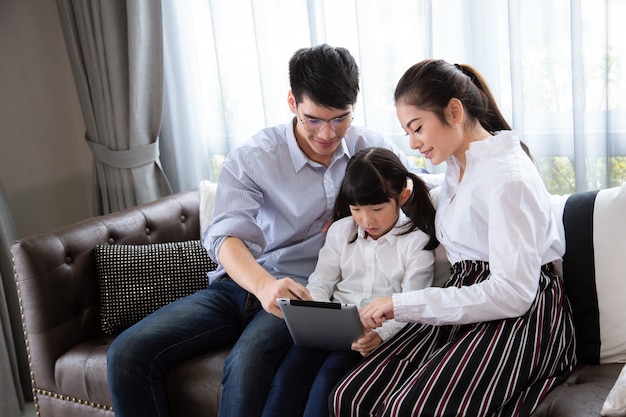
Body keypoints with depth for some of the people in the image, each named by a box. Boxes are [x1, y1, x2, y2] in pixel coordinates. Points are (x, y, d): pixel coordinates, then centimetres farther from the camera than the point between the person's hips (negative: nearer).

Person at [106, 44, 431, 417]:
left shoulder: (370, 148, 1)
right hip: (241, 283, 1)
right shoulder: (252, 159, -9)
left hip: (302, 293, -1)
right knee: (127, 354, -17)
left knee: (248, 361, -35)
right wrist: (264, 285, -45)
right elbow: (225, 236, -22)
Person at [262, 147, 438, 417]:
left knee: (329, 375, -26)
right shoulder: (341, 230, 9)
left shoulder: (417, 242, -3)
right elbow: (320, 283, 9)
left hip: (380, 331, -4)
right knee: (289, 371, -19)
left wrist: (380, 334, -26)